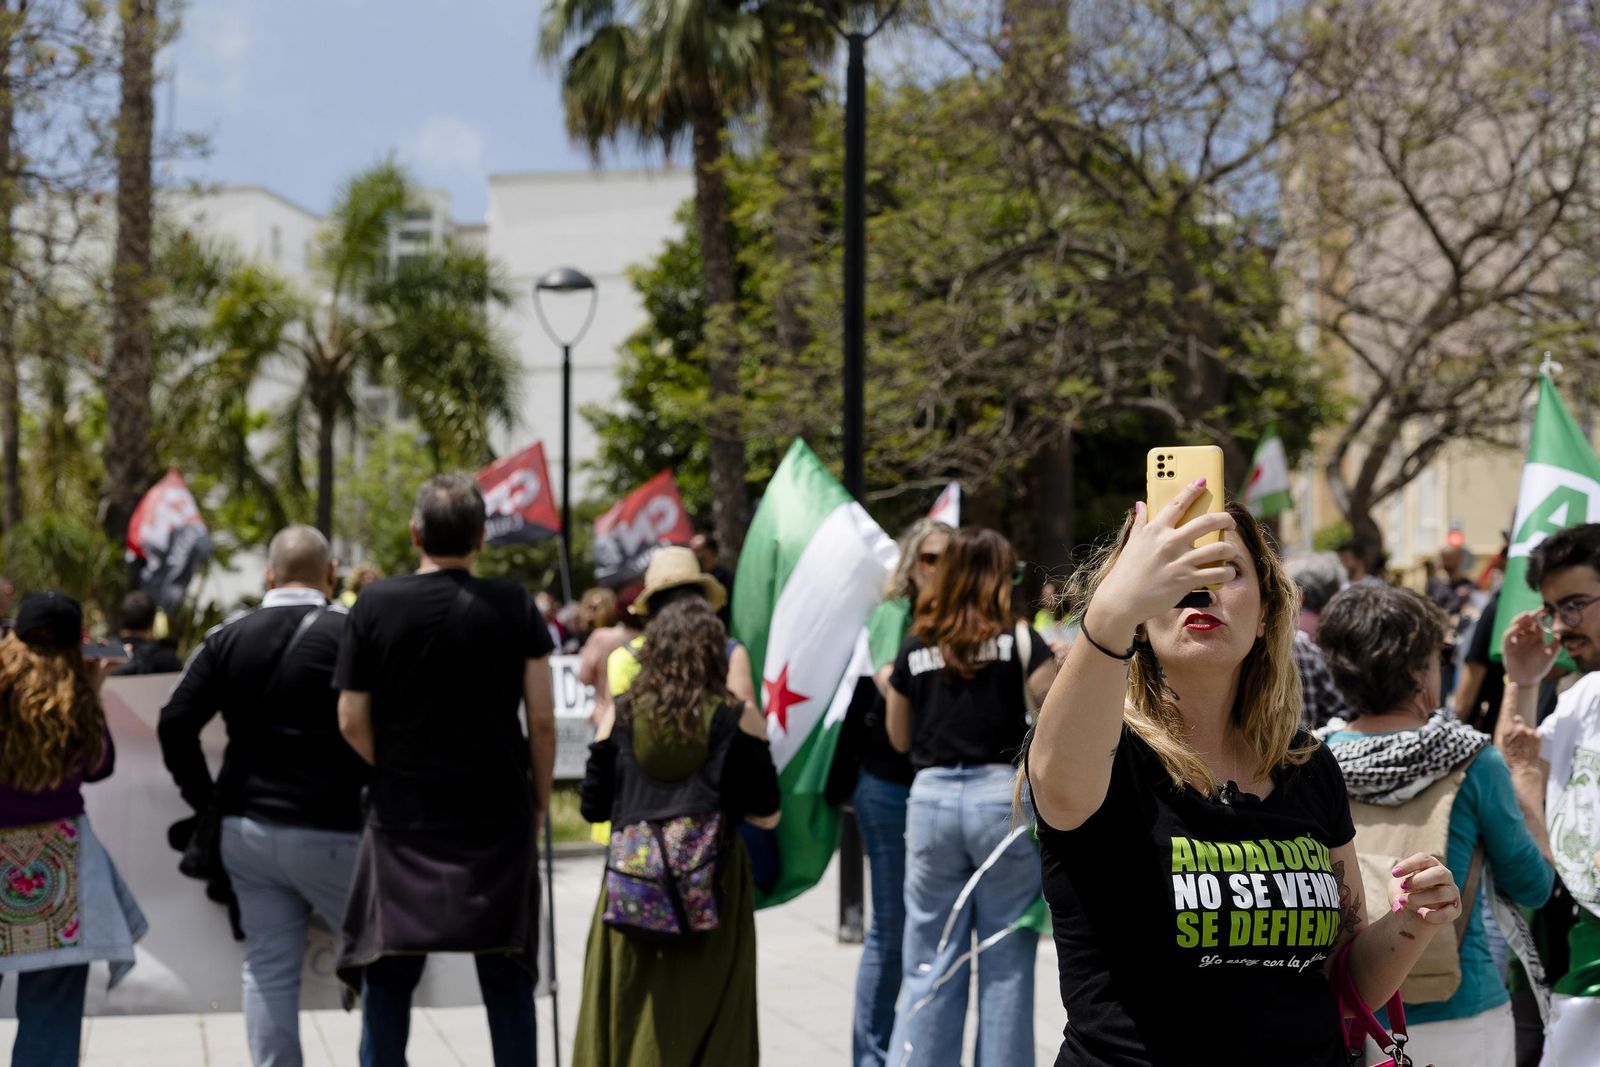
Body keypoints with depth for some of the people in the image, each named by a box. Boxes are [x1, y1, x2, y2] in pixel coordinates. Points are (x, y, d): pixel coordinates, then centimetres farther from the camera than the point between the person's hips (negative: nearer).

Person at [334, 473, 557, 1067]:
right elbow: (542, 718, -6)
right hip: (499, 815, 0)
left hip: (404, 818, 0)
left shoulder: (376, 606, -4)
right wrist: (540, 798, 8)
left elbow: (352, 723, -3)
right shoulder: (514, 607, -4)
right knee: (506, 977, 9)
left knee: (387, 979, 9)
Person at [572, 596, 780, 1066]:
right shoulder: (737, 718, -5)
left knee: (630, 1018, 10)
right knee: (709, 1024, 5)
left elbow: (593, 807, 3)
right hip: (714, 887, -1)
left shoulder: (621, 716, -1)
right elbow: (767, 815, -3)